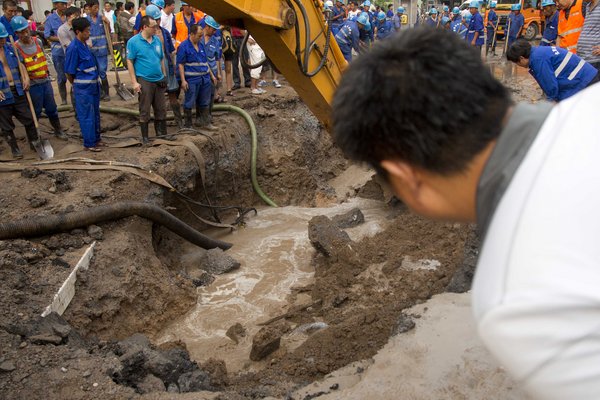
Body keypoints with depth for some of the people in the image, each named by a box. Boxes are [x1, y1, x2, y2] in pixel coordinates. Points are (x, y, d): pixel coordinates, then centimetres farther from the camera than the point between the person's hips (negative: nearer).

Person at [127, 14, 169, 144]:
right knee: (145, 111, 2)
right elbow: (130, 62, -7)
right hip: (144, 81, -5)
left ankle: (161, 133, 23)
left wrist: (164, 77, 14)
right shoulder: (133, 41, -7)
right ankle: (145, 137, 12)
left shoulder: (157, 40, 8)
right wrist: (134, 82, -11)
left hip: (159, 80, 5)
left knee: (161, 109, 10)